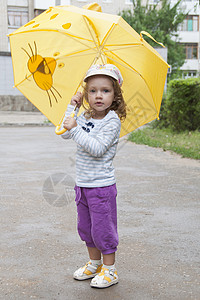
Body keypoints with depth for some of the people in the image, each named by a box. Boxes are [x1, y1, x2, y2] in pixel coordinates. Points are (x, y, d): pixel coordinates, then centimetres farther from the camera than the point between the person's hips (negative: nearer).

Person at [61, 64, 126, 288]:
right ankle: (94, 264, 36)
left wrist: (75, 129, -28)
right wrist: (72, 107, 3)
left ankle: (109, 270, 18)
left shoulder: (112, 121, -15)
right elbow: (65, 134, 8)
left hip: (102, 185, -7)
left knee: (103, 228, 2)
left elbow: (97, 149, -25)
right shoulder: (85, 118, 6)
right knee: (85, 227, 18)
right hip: (82, 184, 8)